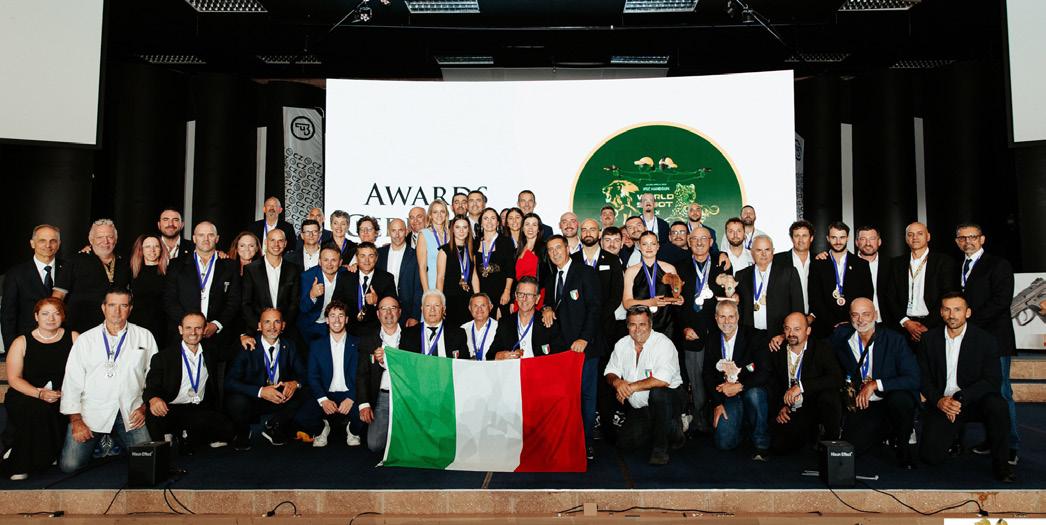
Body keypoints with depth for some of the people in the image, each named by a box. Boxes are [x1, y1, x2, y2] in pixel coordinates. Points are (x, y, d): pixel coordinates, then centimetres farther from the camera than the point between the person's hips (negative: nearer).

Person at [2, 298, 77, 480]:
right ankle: (21, 465, -16)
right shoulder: (21, 342, 7)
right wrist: (39, 393, -17)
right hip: (26, 396, -1)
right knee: (38, 409, -34)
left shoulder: (73, 338, 8)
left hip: (64, 399, 1)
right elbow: (13, 378, 0)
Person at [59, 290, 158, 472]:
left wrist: (144, 407, -1)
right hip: (91, 411, 0)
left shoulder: (145, 337, 8)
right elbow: (71, 382, 4)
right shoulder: (85, 339, 6)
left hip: (130, 413, 0)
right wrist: (76, 421, -3)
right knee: (69, 465, -12)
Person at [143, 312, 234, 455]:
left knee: (228, 429, -25)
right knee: (154, 417, -38)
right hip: (171, 410, -3)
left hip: (202, 410, 4)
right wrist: (154, 399, -30)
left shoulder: (210, 355, 17)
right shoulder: (163, 357, 3)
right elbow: (151, 388, -8)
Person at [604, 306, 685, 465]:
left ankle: (661, 448, -19)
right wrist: (617, 382, -20)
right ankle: (670, 432, 19)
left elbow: (663, 380, -29)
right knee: (625, 443, -6)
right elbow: (610, 372, 5)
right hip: (638, 408, 6)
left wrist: (630, 387, -24)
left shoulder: (663, 343, -16)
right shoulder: (622, 345, 3)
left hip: (667, 401, -6)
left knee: (658, 392, -37)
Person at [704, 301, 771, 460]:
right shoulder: (712, 339, 3)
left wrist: (739, 386, -23)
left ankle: (762, 445, -17)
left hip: (752, 391, -2)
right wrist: (717, 403, -4)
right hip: (726, 396, 2)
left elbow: (765, 373, -16)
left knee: (754, 393, -39)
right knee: (724, 442, -18)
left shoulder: (755, 337, -9)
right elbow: (708, 374, 6)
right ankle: (742, 425, 19)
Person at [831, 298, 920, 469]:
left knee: (900, 399, -37)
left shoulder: (894, 340, -4)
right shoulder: (841, 336, 4)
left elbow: (912, 379, -14)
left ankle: (901, 446, -5)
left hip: (892, 403, -2)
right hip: (859, 407, 2)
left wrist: (875, 384, -22)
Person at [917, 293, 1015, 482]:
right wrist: (938, 401, -17)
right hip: (942, 404, 2)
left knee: (997, 405, -36)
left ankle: (1001, 463, -15)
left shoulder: (986, 340, -5)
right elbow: (924, 378, 3)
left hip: (975, 401, -1)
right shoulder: (929, 339, 2)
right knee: (930, 455, -14)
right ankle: (954, 434, 23)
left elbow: (992, 380, -13)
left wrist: (959, 398, -25)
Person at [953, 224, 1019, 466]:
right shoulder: (958, 268, 18)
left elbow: (1001, 301, -12)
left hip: (994, 339, -6)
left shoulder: (999, 265, -2)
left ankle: (1010, 446, 2)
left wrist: (970, 320, -13)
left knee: (1001, 393, -5)